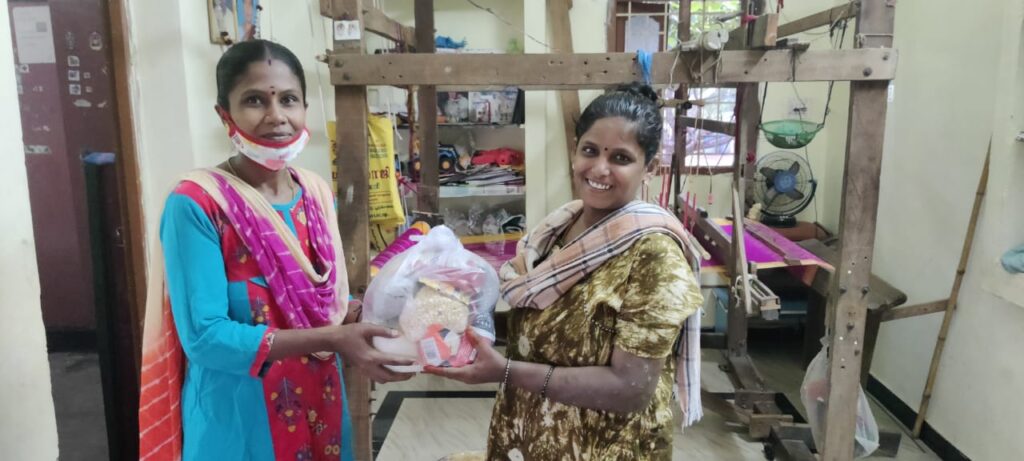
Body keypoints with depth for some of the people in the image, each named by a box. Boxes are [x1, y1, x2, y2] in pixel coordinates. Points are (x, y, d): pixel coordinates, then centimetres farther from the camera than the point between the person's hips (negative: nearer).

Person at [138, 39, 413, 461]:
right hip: (239, 415, -6)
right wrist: (330, 339, -27)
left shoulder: (317, 193, 1)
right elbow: (204, 337, -22)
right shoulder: (197, 203, -18)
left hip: (319, 403, 6)